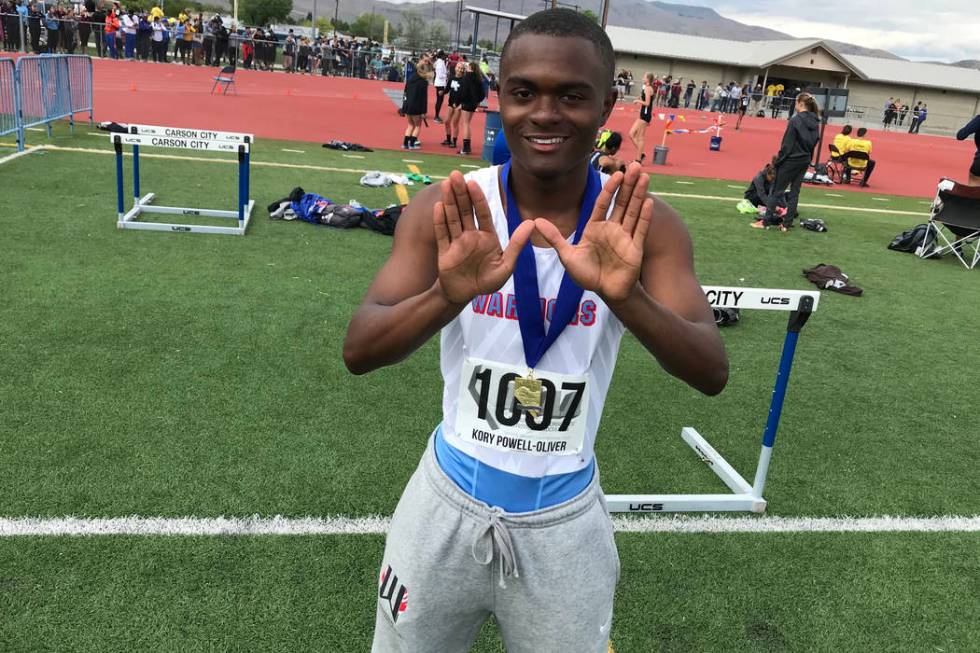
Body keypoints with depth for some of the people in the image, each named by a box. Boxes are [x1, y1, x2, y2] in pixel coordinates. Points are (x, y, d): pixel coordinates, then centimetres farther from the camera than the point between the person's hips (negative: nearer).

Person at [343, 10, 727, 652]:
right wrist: (449, 294, -39)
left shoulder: (645, 226, -12)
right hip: (449, 504, 1)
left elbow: (712, 374, -19)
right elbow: (358, 352, -19)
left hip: (567, 521, 0)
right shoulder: (445, 212, -13)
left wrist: (626, 295, -39)